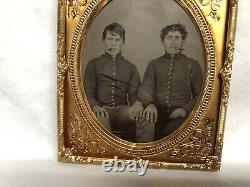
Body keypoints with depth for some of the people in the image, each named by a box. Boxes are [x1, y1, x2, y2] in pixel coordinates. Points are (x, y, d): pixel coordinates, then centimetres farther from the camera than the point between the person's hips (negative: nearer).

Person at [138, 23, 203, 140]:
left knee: (171, 130, -35)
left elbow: (199, 95, 12)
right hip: (157, 113, 1)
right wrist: (150, 104, -19)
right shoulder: (154, 64, 19)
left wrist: (185, 109, -9)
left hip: (179, 114, -1)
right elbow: (145, 88, 4)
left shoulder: (192, 65, 16)